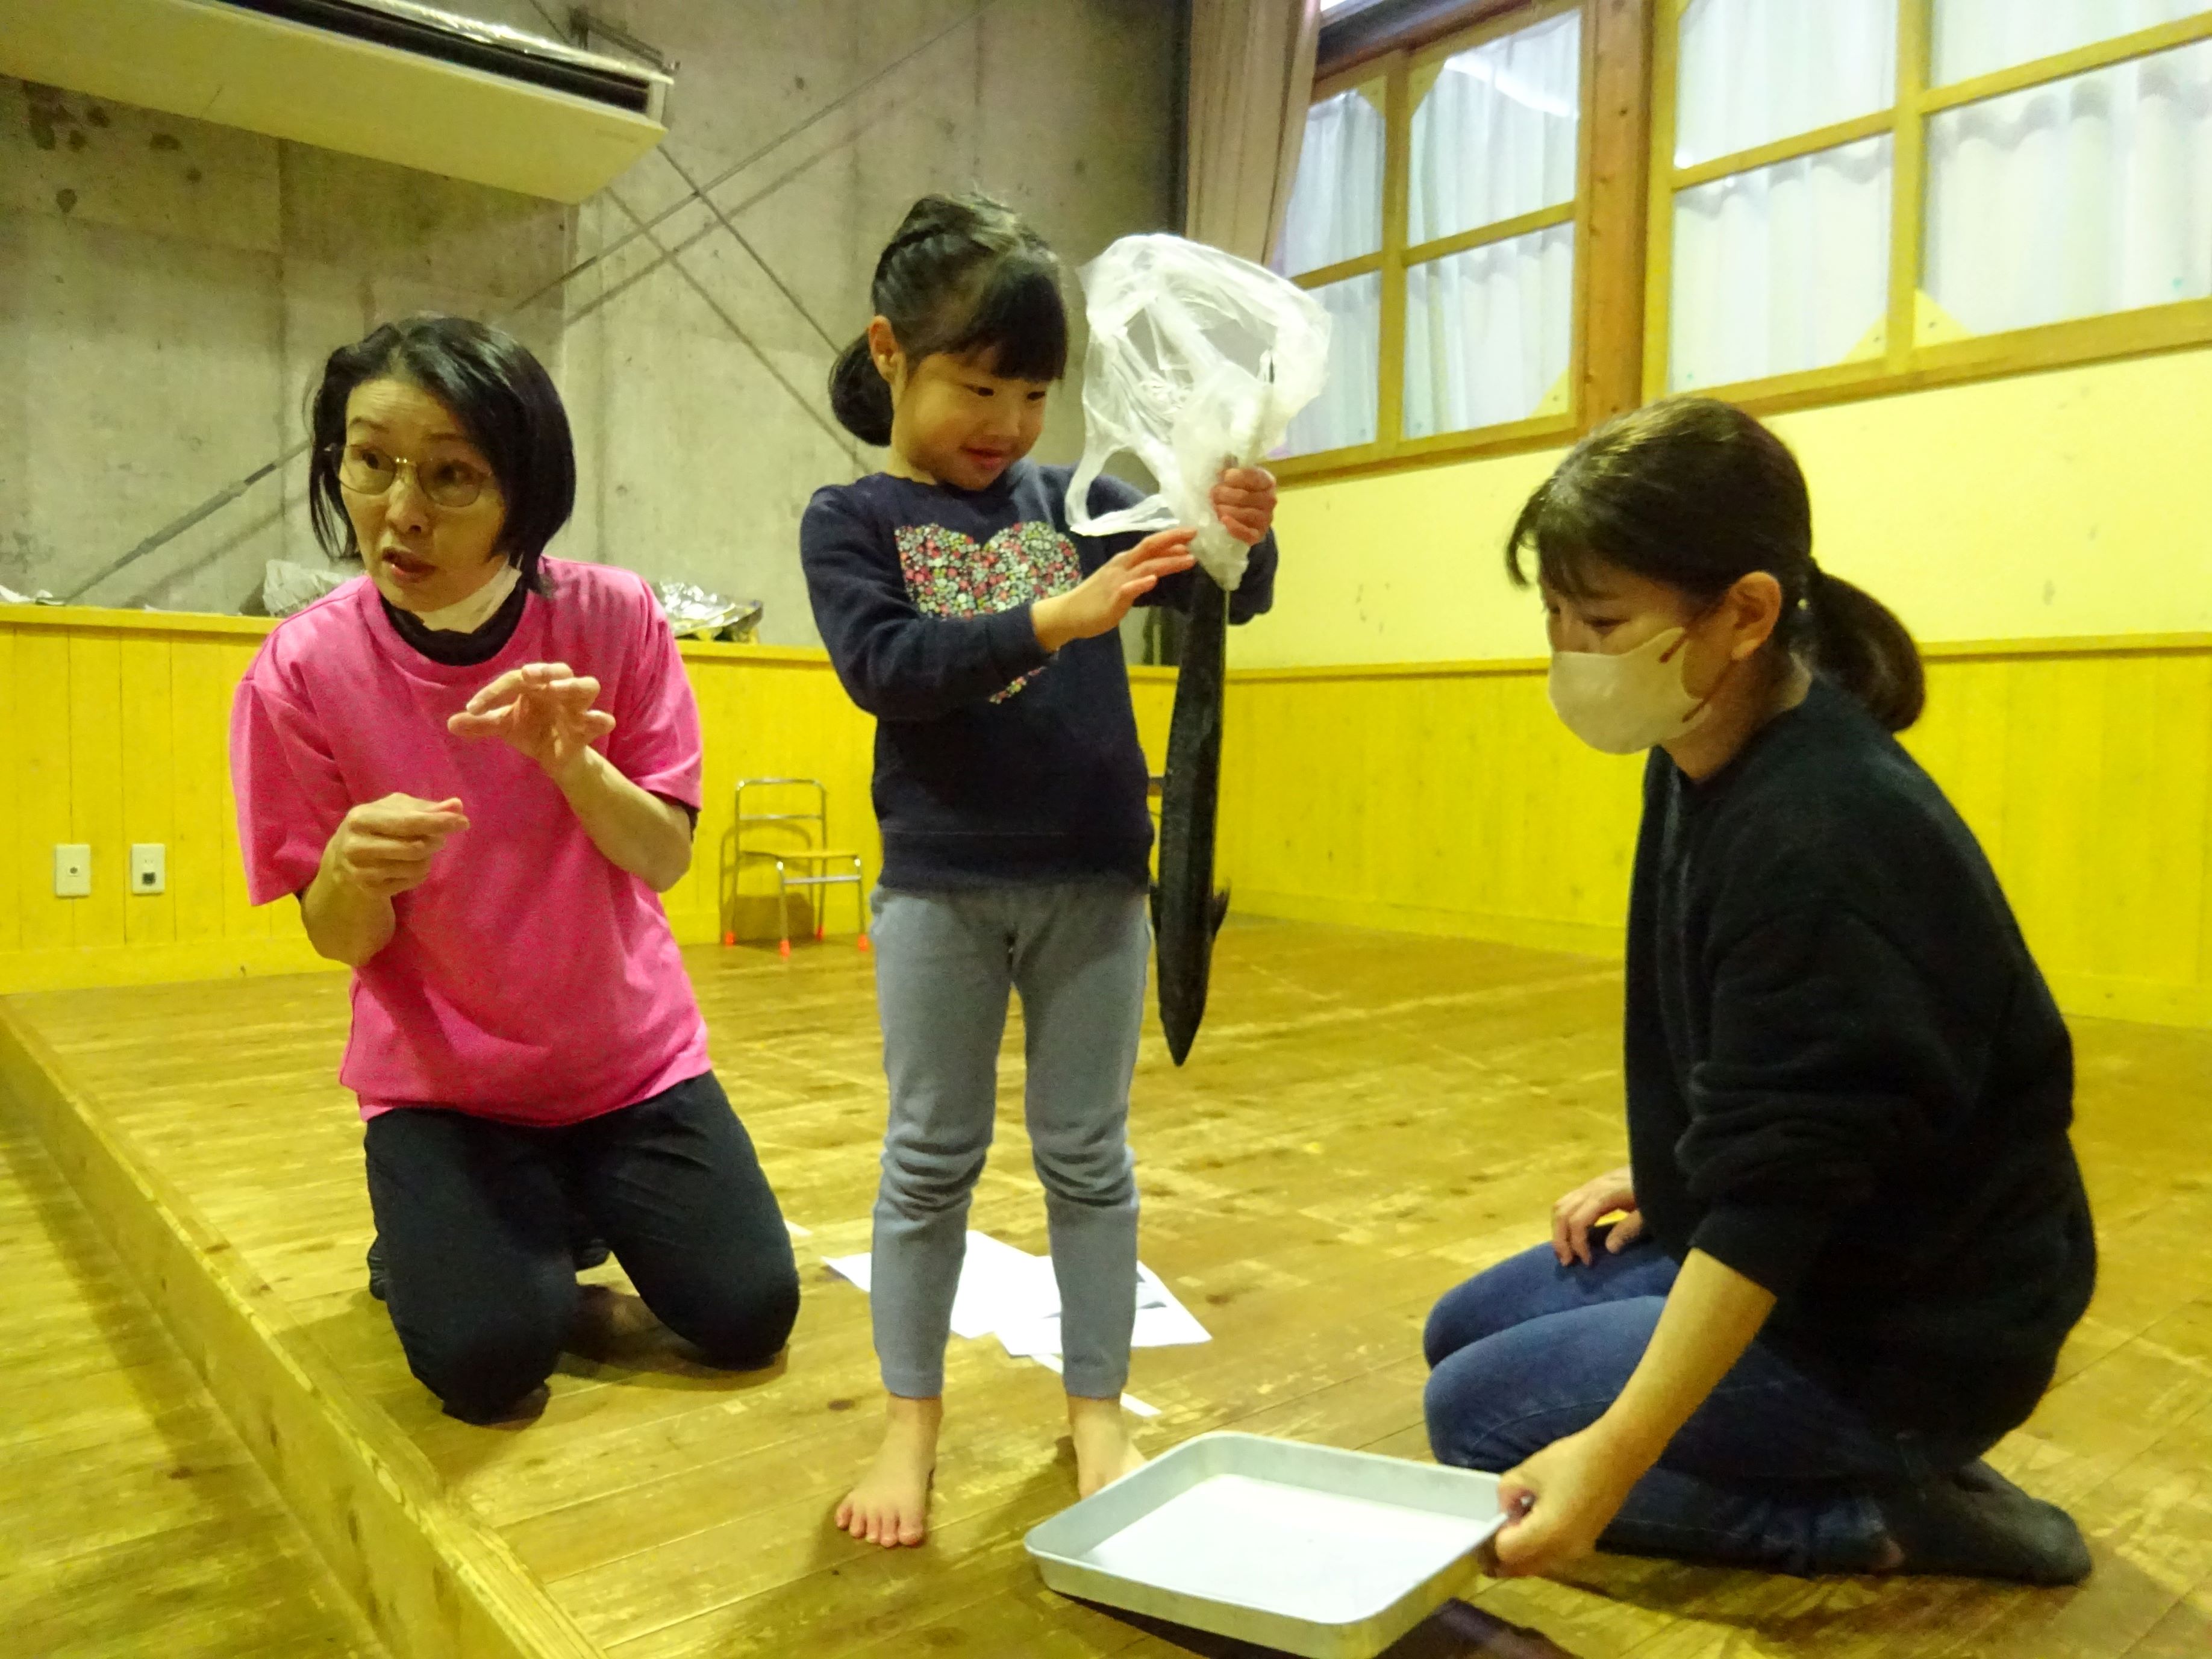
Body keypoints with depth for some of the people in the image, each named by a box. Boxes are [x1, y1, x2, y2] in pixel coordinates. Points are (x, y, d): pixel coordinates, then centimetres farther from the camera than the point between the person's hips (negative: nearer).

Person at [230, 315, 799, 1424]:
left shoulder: (612, 618, -15)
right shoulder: (302, 668, -15)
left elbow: (664, 860, -13)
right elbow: (339, 940, -9)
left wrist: (574, 762, -33)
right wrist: (354, 872, -33)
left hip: (631, 1056, 1)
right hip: (440, 1080, -1)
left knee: (750, 1317, -4)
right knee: (489, 1360, -15)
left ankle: (583, 1205, 25)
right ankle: (439, 1229, 19)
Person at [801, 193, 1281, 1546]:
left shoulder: (1073, 501, 5)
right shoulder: (852, 521, -1)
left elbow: (1225, 603, 4)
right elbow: (882, 664, -17)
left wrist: (1243, 535, -19)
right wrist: (1048, 622, -29)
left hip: (1096, 879, 2)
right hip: (940, 887, -2)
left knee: (1089, 1154, 11)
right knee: (931, 1157, 9)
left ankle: (1098, 1410, 27)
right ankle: (912, 1421, 25)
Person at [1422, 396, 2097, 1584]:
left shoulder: (1818, 841, -32)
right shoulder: (1703, 763, -4)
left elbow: (1778, 1192, -31)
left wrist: (1614, 1452, -31)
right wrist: (1666, 1175, 12)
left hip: (1913, 1327, -9)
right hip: (1779, 1246, 9)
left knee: (1477, 1417, -6)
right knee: (1462, 1333, 16)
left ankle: (1895, 1518, 0)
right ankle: (1870, 1474, 13)